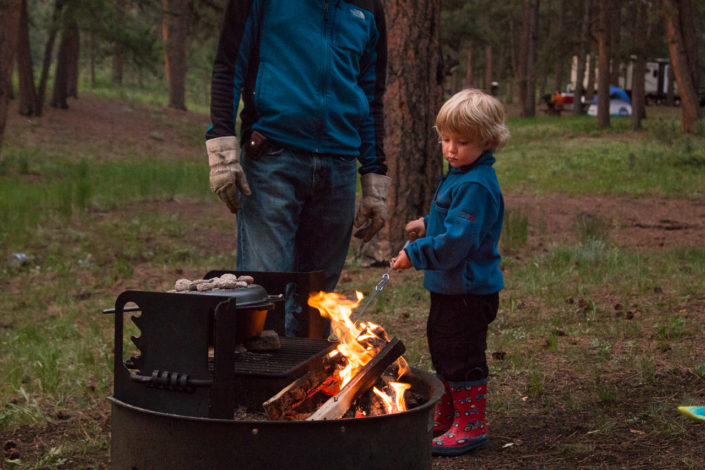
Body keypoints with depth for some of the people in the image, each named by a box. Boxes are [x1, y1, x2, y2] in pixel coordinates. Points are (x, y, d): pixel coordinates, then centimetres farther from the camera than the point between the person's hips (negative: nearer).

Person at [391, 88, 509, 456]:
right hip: (449, 287, 11)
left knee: (462, 356, -2)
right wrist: (427, 225, 14)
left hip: (469, 289, -11)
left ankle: (471, 426, 9)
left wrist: (415, 254, -24)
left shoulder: (476, 186, -23)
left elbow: (456, 242, -29)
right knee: (442, 348, 22)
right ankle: (447, 414, 37)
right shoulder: (459, 177, 10)